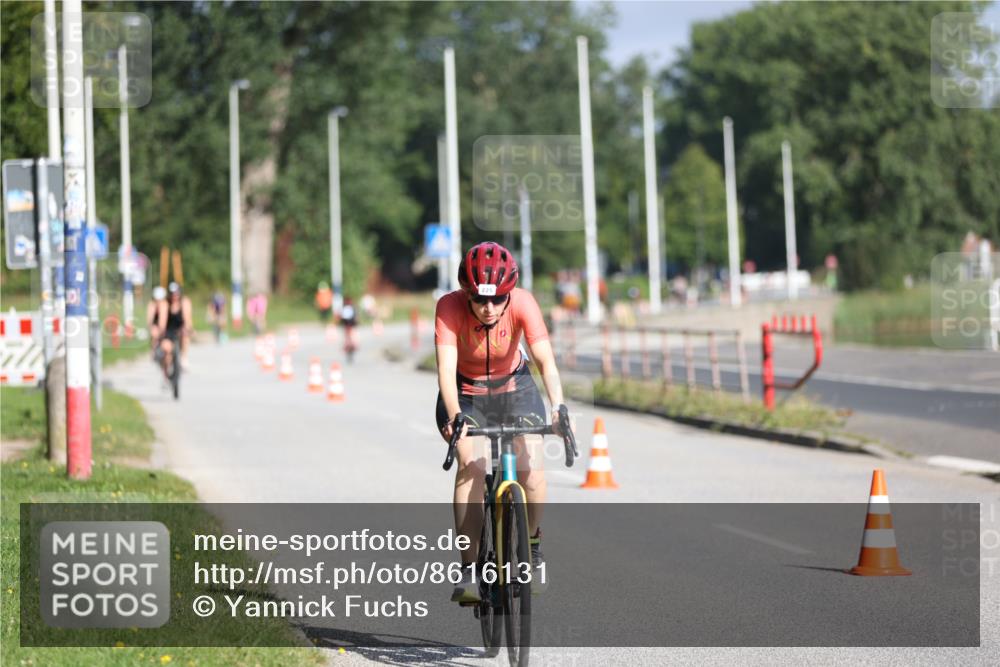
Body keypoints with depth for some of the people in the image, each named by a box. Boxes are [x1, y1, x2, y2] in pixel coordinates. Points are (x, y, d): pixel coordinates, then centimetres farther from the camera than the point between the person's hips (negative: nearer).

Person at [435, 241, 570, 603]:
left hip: (514, 387, 1)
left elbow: (546, 359, -34)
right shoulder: (450, 307, -28)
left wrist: (558, 407, -49)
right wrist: (454, 418, -52)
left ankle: (531, 545, 10)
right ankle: (469, 570, -22)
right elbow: (446, 367, -37)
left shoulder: (522, 303, -26)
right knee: (472, 466, -25)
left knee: (531, 466, -18)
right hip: (465, 393, -1)